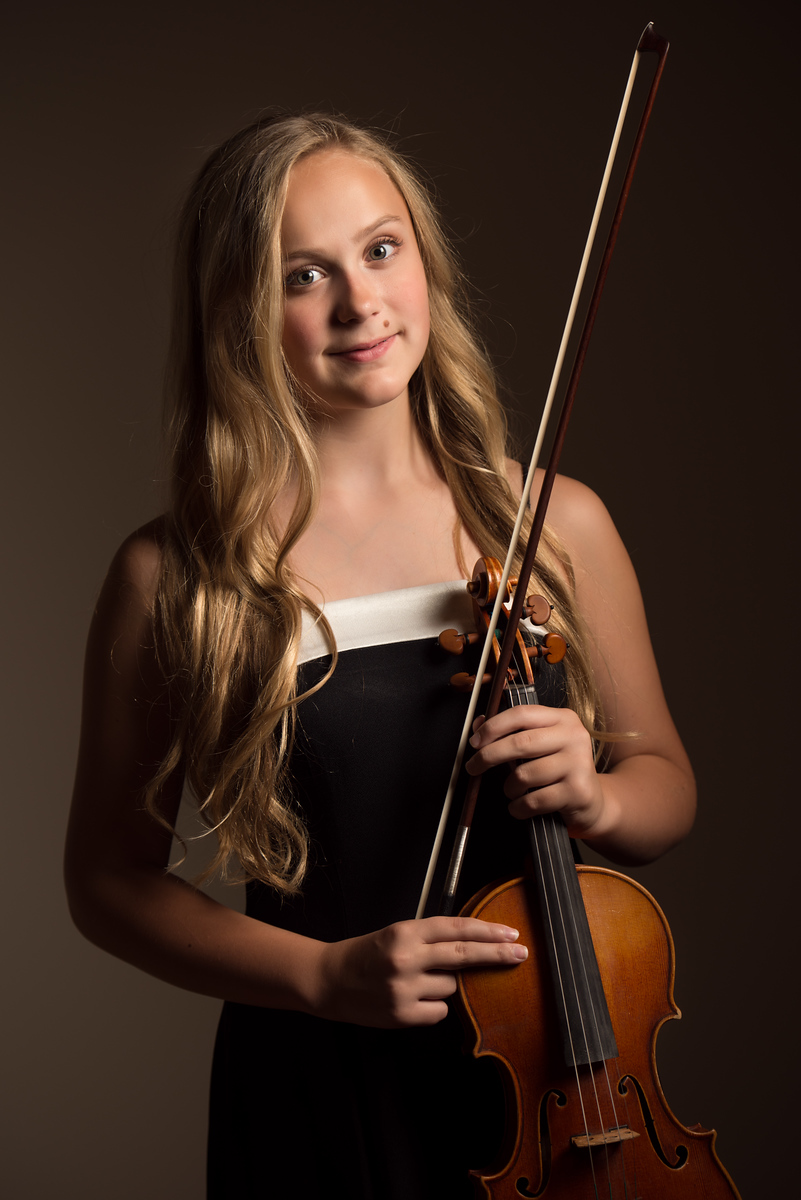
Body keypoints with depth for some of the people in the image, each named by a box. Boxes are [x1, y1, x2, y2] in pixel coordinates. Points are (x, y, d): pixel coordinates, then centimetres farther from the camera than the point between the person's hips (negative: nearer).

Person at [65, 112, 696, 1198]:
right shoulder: (173, 580, -10)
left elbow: (665, 783, 8)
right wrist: (325, 974, -15)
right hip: (315, 1102, -2)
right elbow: (111, 882, -2)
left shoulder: (559, 526, -3)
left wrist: (597, 800, -14)